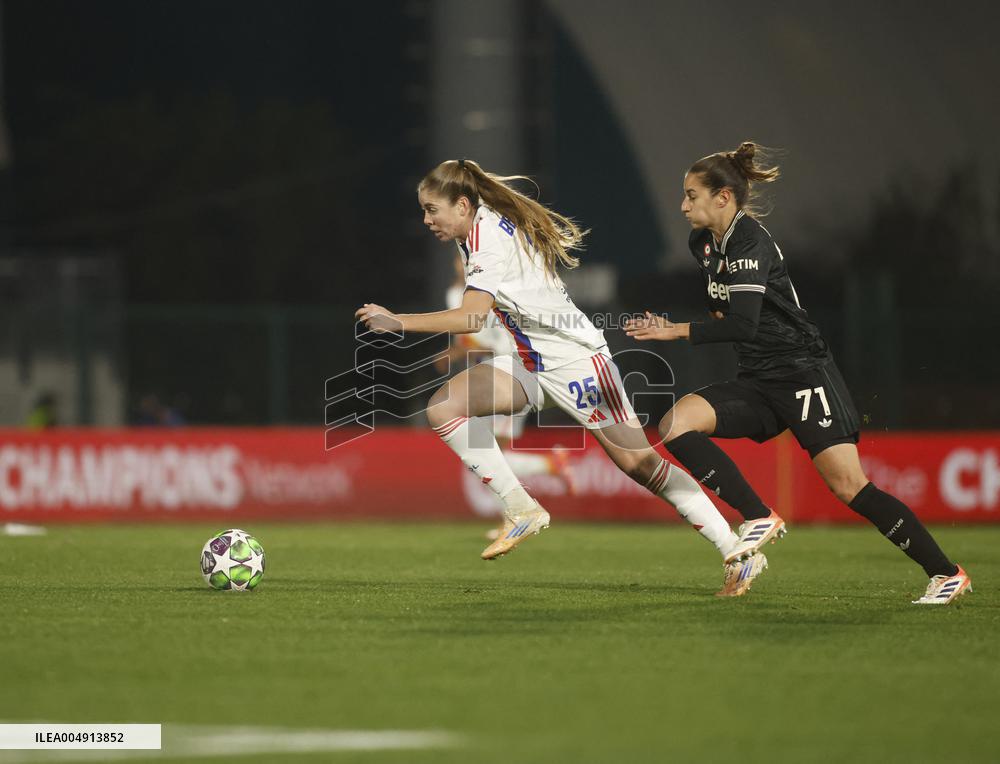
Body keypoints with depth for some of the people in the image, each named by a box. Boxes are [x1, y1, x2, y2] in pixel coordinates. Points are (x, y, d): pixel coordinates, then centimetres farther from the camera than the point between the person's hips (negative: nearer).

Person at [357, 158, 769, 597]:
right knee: (443, 407, -10)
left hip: (574, 357, -9)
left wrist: (398, 323, -32)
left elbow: (471, 317, -34)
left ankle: (739, 554, 0)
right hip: (531, 363, 9)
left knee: (638, 461, -8)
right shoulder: (483, 228, 5)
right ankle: (520, 511, -6)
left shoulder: (491, 238, -22)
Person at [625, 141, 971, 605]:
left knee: (849, 487, -15)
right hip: (758, 384, 8)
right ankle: (759, 518, -10)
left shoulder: (748, 241, -16)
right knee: (674, 426, -13)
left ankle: (946, 573, -6)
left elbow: (742, 325, -26)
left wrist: (676, 332, -20)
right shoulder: (702, 244, 11)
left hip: (804, 374, -8)